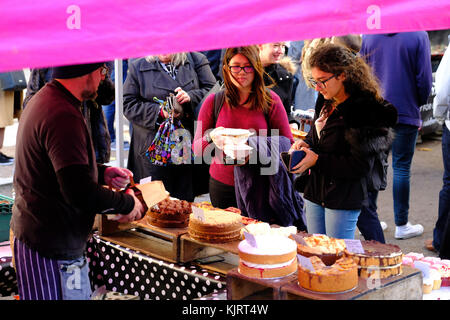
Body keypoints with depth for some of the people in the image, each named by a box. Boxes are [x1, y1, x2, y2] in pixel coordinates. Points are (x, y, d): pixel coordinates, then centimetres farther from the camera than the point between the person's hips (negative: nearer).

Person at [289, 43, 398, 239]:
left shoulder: (365, 110, -18)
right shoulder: (326, 102, 7)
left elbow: (359, 166, -19)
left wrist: (317, 160, -18)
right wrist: (305, 144, -1)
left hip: (344, 200, -8)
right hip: (314, 193, 8)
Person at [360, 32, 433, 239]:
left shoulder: (368, 35, 2)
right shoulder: (419, 35, -8)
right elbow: (424, 78, -7)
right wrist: (419, 104, 10)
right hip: (406, 112, -3)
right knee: (401, 167, 3)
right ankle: (401, 225, 12)